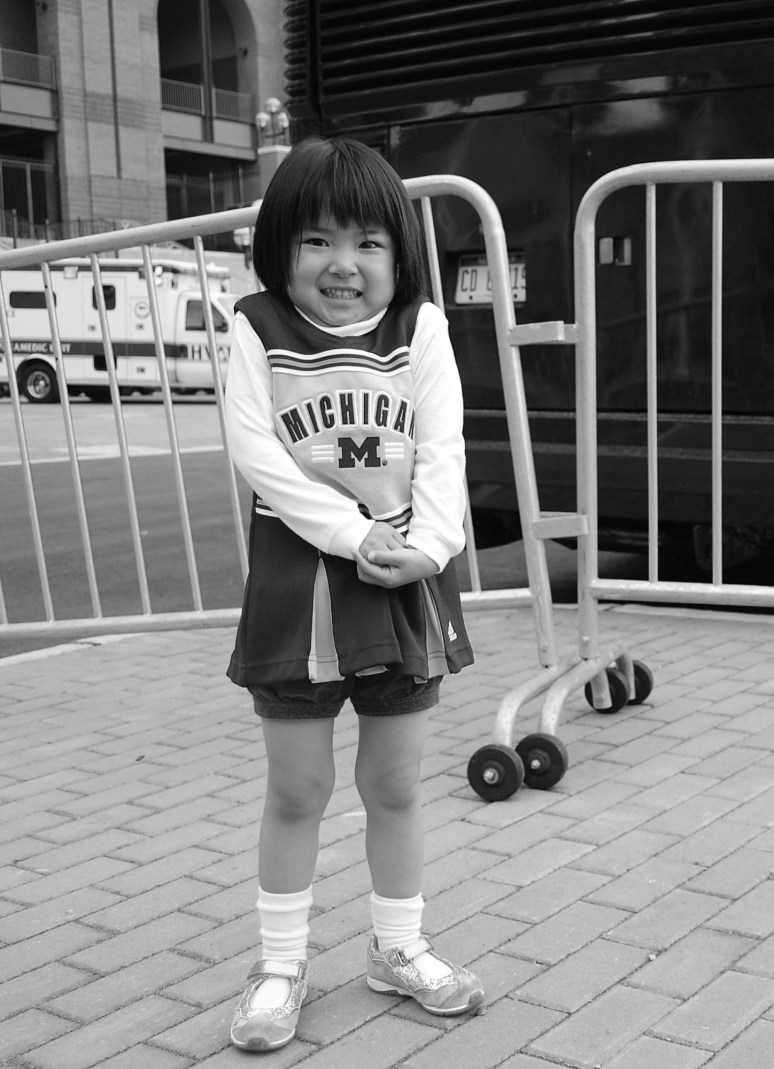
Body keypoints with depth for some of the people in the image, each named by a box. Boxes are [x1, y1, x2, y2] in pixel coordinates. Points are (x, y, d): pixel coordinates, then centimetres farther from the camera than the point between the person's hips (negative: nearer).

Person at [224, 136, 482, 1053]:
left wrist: (427, 544, -22)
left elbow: (441, 447, -6)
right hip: (299, 581, -2)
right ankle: (280, 965, 24)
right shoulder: (257, 328, -4)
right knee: (296, 789, 8)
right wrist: (355, 535, -21)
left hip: (407, 579, 2)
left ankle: (398, 948, 32)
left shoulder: (422, 326, 1)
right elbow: (255, 449, -14)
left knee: (395, 784, 14)